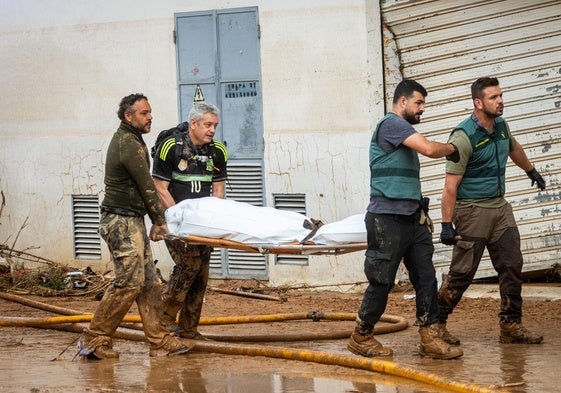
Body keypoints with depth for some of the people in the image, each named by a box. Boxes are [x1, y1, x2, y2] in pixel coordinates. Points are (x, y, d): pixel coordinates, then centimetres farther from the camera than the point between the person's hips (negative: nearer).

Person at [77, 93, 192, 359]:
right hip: (121, 221, -10)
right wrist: (159, 221, -1)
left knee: (149, 281, 7)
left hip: (133, 220, 10)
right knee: (129, 281, -11)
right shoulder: (128, 145, -15)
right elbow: (147, 187, -11)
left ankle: (159, 341, 8)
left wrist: (155, 221, 16)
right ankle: (94, 340, -5)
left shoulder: (128, 139, 18)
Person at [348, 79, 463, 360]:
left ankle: (430, 339, 3)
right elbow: (429, 149, -19)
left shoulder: (404, 130, 22)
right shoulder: (391, 123, -9)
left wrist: (420, 204, 17)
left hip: (412, 218, 9)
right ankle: (361, 337, 12)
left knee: (426, 278, 2)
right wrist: (452, 148, -1)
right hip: (387, 218, -9)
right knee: (382, 281, -2)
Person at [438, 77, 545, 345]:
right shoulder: (464, 137, -19)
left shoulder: (501, 126, 5)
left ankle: (511, 326, 9)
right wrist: (447, 224, -23)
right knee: (462, 273, -4)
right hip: (473, 211, -8)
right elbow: (451, 185, -20)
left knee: (511, 268, 4)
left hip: (500, 207, 8)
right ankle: (436, 323, 8)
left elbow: (514, 149, 30)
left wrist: (532, 172, 45)